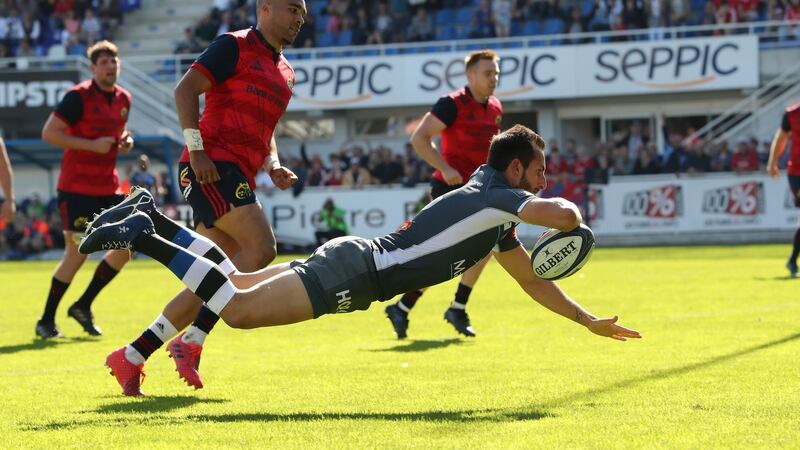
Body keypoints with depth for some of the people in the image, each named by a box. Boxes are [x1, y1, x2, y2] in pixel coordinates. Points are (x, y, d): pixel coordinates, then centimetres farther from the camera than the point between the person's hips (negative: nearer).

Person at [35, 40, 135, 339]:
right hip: (76, 188, -7)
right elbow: (49, 133, -15)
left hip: (108, 188, 7)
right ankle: (46, 321, 6)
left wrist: (125, 140, 4)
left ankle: (83, 306, 14)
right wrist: (92, 145, -20)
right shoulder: (78, 96, -11)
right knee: (77, 252, -8)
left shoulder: (123, 99, 10)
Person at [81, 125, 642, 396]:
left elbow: (534, 282, 28)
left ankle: (158, 228, 19)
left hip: (354, 262, 10)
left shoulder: (497, 218, 18)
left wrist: (590, 321, 27)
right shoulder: (496, 197, -11)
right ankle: (144, 237, -16)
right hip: (354, 270, -10)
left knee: (236, 294, 16)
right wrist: (567, 207, -2)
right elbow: (565, 216, -27)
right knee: (237, 310, -20)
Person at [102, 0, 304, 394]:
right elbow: (185, 89, -10)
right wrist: (196, 149, -19)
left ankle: (131, 355, 6)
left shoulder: (284, 73, 23)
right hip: (213, 166, -9)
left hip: (238, 177, 9)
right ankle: (191, 342, -20)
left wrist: (274, 166, 14)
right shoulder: (235, 47, -2)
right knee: (260, 248, -22)